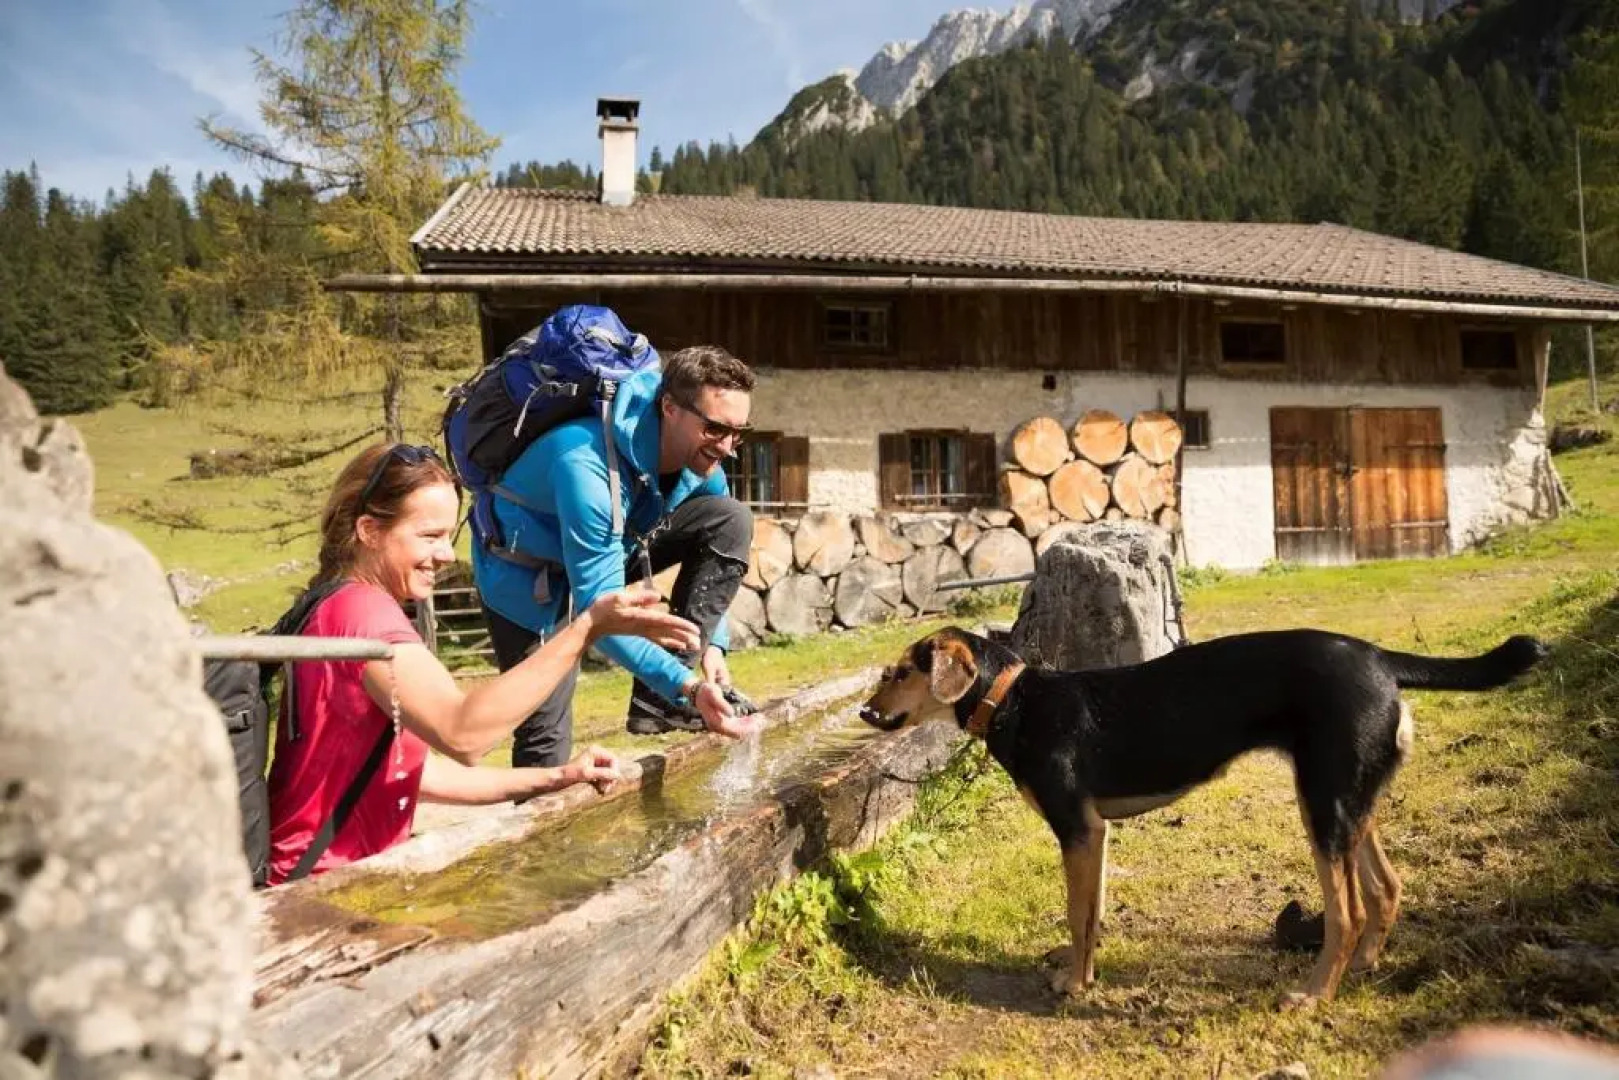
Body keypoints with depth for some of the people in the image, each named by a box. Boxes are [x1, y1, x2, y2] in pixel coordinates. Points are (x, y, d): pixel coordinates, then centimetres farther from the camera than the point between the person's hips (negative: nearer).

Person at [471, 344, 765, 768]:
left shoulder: (700, 455, -16)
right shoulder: (588, 466, -38)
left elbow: (719, 543, 0)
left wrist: (712, 643, -13)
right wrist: (687, 686, -43)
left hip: (615, 545, 6)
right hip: (527, 573, -6)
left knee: (731, 520, -14)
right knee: (545, 738, -10)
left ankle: (660, 699, -12)